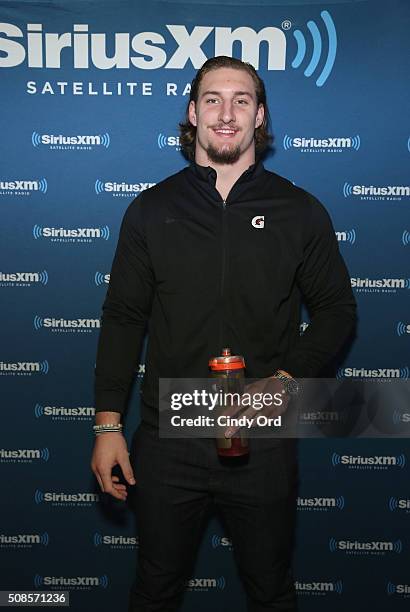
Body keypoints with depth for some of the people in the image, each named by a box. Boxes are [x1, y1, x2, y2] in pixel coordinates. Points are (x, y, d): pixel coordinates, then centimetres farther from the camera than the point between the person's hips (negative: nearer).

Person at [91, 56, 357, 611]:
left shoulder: (301, 212, -1)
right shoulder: (152, 210, 1)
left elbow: (336, 310, 5)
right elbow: (123, 319, 3)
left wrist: (286, 379, -12)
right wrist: (108, 423, -2)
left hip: (264, 442, 0)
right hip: (167, 441, 1)